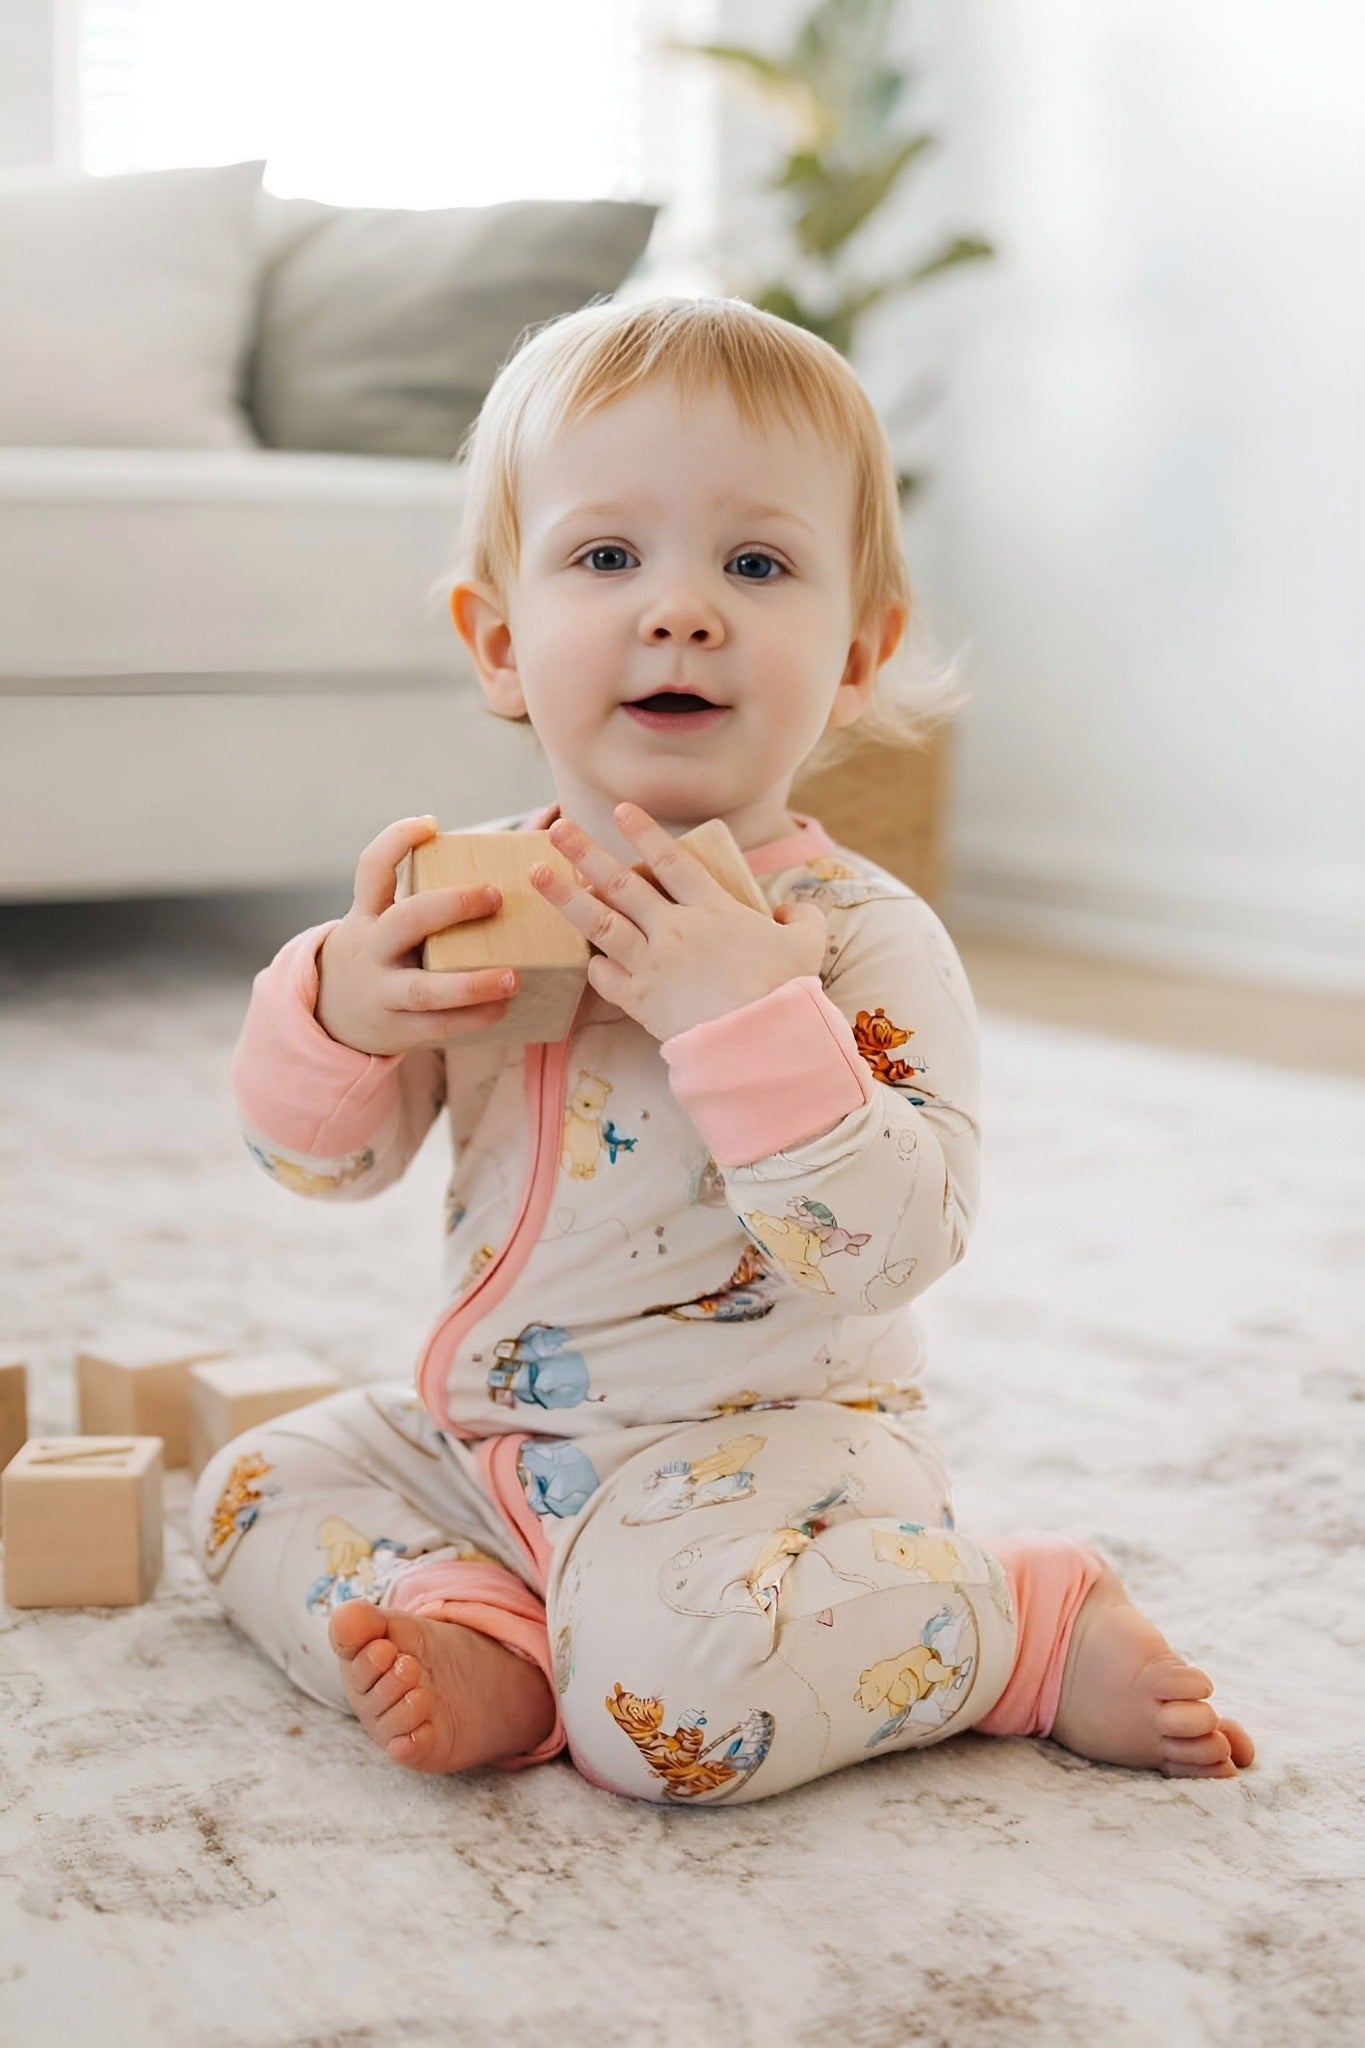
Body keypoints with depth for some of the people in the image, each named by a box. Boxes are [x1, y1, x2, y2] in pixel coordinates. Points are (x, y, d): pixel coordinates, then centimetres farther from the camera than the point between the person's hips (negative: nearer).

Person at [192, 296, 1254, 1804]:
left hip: (758, 1444, -7)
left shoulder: (859, 937, -18)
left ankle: (1035, 1629, -7)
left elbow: (890, 1245, -27)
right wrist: (334, 1008, -18)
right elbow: (325, 1161, 4)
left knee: (672, 1699, -30)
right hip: (490, 1429, 7)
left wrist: (745, 1018, -36)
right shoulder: (473, 890, -1)